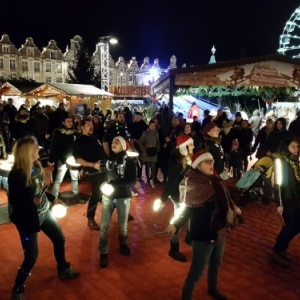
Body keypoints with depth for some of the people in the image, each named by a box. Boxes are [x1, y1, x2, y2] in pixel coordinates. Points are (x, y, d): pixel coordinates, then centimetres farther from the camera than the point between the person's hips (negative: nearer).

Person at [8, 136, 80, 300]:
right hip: (27, 219, -8)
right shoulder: (16, 174, -22)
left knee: (59, 239, 20)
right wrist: (31, 201, -34)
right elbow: (13, 200, -19)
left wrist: (52, 199, 14)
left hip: (44, 212, 8)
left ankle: (63, 270, 45)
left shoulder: (36, 166, -2)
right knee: (31, 256, -2)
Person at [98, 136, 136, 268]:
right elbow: (102, 174, 9)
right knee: (104, 225, -3)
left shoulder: (129, 161, -9)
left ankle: (123, 243, 42)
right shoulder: (108, 158, 1)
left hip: (123, 197, -1)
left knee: (123, 225, 14)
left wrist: (114, 183, -23)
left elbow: (132, 181, -15)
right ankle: (103, 253, 10)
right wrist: (103, 184, -9)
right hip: (107, 196, 2)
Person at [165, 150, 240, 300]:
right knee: (197, 271, 1)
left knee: (215, 264, 27)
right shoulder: (192, 185, -20)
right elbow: (187, 208, -18)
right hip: (203, 235, -8)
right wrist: (175, 225, -32)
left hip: (219, 232, 8)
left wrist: (234, 208, 31)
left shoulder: (215, 181, 0)